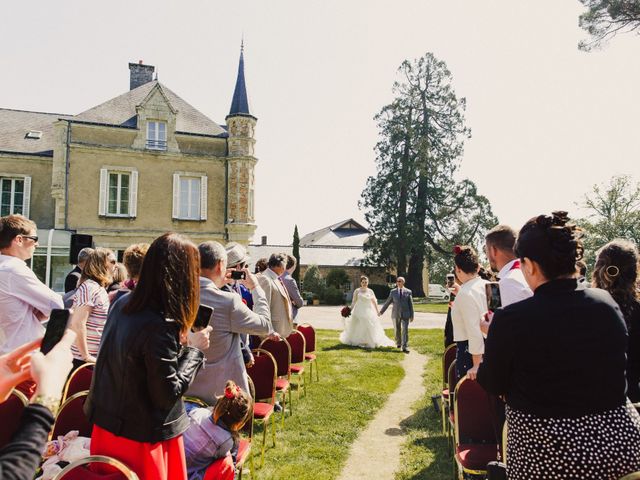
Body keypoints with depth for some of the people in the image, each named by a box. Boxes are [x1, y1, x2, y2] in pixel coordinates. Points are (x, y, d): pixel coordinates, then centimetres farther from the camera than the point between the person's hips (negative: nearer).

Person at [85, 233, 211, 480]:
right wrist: (193, 348, -14)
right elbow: (167, 395, -22)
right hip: (142, 437, -8)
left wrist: (178, 342, 2)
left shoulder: (123, 303, -3)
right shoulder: (159, 326, -28)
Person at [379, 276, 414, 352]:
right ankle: (398, 343, 33)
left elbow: (411, 304, 3)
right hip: (396, 314, 2)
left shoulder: (408, 292, 3)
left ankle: (405, 347, -12)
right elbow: (387, 302, 11)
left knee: (405, 330, -11)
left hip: (405, 314, -2)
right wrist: (381, 311, 12)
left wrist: (411, 315, 0)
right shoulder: (393, 292, 5)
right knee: (397, 330, 12)